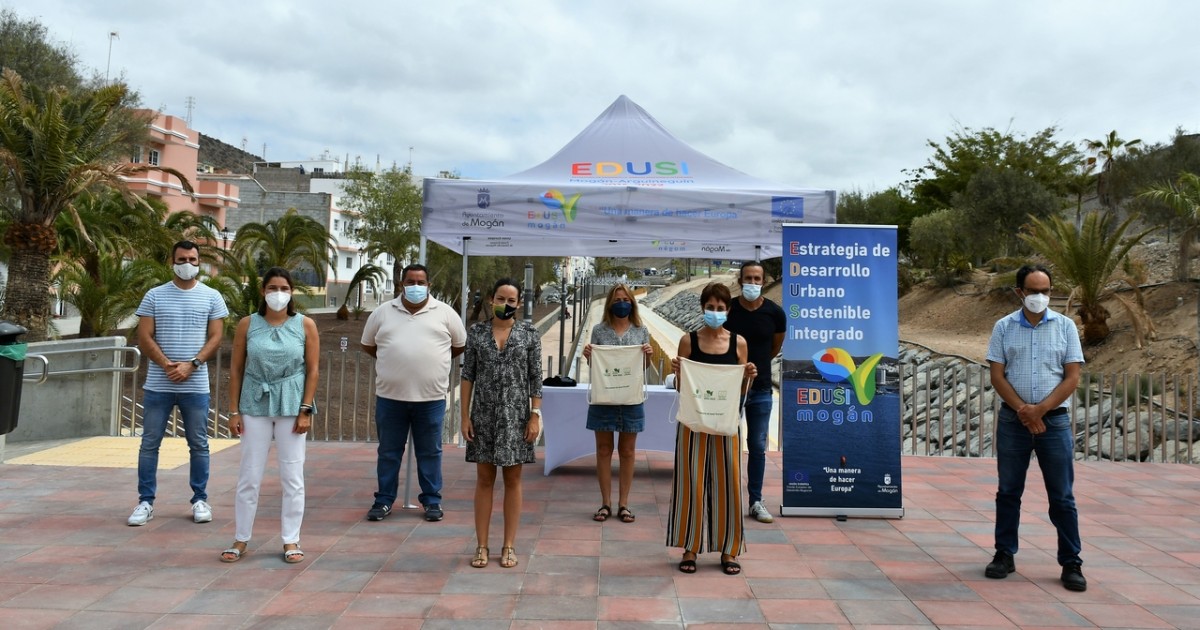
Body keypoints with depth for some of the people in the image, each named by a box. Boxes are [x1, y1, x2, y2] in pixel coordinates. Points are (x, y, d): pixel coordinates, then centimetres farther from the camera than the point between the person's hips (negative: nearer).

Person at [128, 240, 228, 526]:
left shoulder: (211, 297, 4)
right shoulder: (154, 296, 4)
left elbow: (215, 337, 0)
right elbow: (144, 337, 0)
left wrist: (191, 365, -13)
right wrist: (167, 365, -13)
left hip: (196, 385, 0)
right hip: (158, 384, 0)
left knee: (199, 445, 6)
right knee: (149, 443, 4)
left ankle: (200, 500, 16)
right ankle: (145, 502, 13)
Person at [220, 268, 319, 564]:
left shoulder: (305, 325, -1)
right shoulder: (247, 325, 1)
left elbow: (313, 370, -1)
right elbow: (236, 369, 3)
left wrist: (306, 410, -7)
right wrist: (234, 411, -1)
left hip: (291, 406, -1)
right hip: (255, 405, 1)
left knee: (292, 477, 4)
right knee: (249, 475, 6)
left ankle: (291, 540, 15)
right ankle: (241, 539, 19)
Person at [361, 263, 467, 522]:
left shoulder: (445, 312, 2)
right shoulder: (383, 313, 5)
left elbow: (461, 345, 11)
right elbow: (367, 345, 16)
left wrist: (435, 360, 8)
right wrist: (392, 361, 9)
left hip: (431, 397, -1)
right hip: (390, 396, 1)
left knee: (430, 452, 8)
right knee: (388, 452, 11)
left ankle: (432, 500, 20)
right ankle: (384, 500, 22)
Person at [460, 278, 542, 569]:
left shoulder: (529, 333, 1)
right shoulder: (476, 332, 3)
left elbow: (536, 378, 0)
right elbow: (468, 375, 3)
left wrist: (535, 415, -6)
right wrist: (465, 416, -2)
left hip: (515, 414, -1)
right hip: (484, 414, 1)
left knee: (513, 479, 6)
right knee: (484, 479, 6)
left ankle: (509, 546, 15)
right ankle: (481, 545, 15)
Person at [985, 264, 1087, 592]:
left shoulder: (1065, 326, 2)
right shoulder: (1004, 327, 3)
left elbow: (1072, 377, -2)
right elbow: (997, 375, -1)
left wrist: (1039, 410, -12)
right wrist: (1023, 410, -12)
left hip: (1054, 420, -1)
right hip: (1012, 419, 1)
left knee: (1062, 496, 3)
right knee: (1008, 491, 9)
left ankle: (1071, 563, 11)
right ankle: (1004, 555, 19)